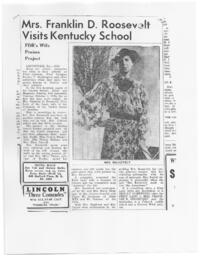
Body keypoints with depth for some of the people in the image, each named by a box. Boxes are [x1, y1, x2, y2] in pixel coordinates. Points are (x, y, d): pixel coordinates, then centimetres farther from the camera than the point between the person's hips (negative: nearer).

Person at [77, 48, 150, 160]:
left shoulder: (139, 87, 11)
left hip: (135, 135, 3)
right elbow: (88, 102, -1)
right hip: (115, 133, -3)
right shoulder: (108, 84, 1)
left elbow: (143, 116, 9)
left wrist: (141, 137, 1)